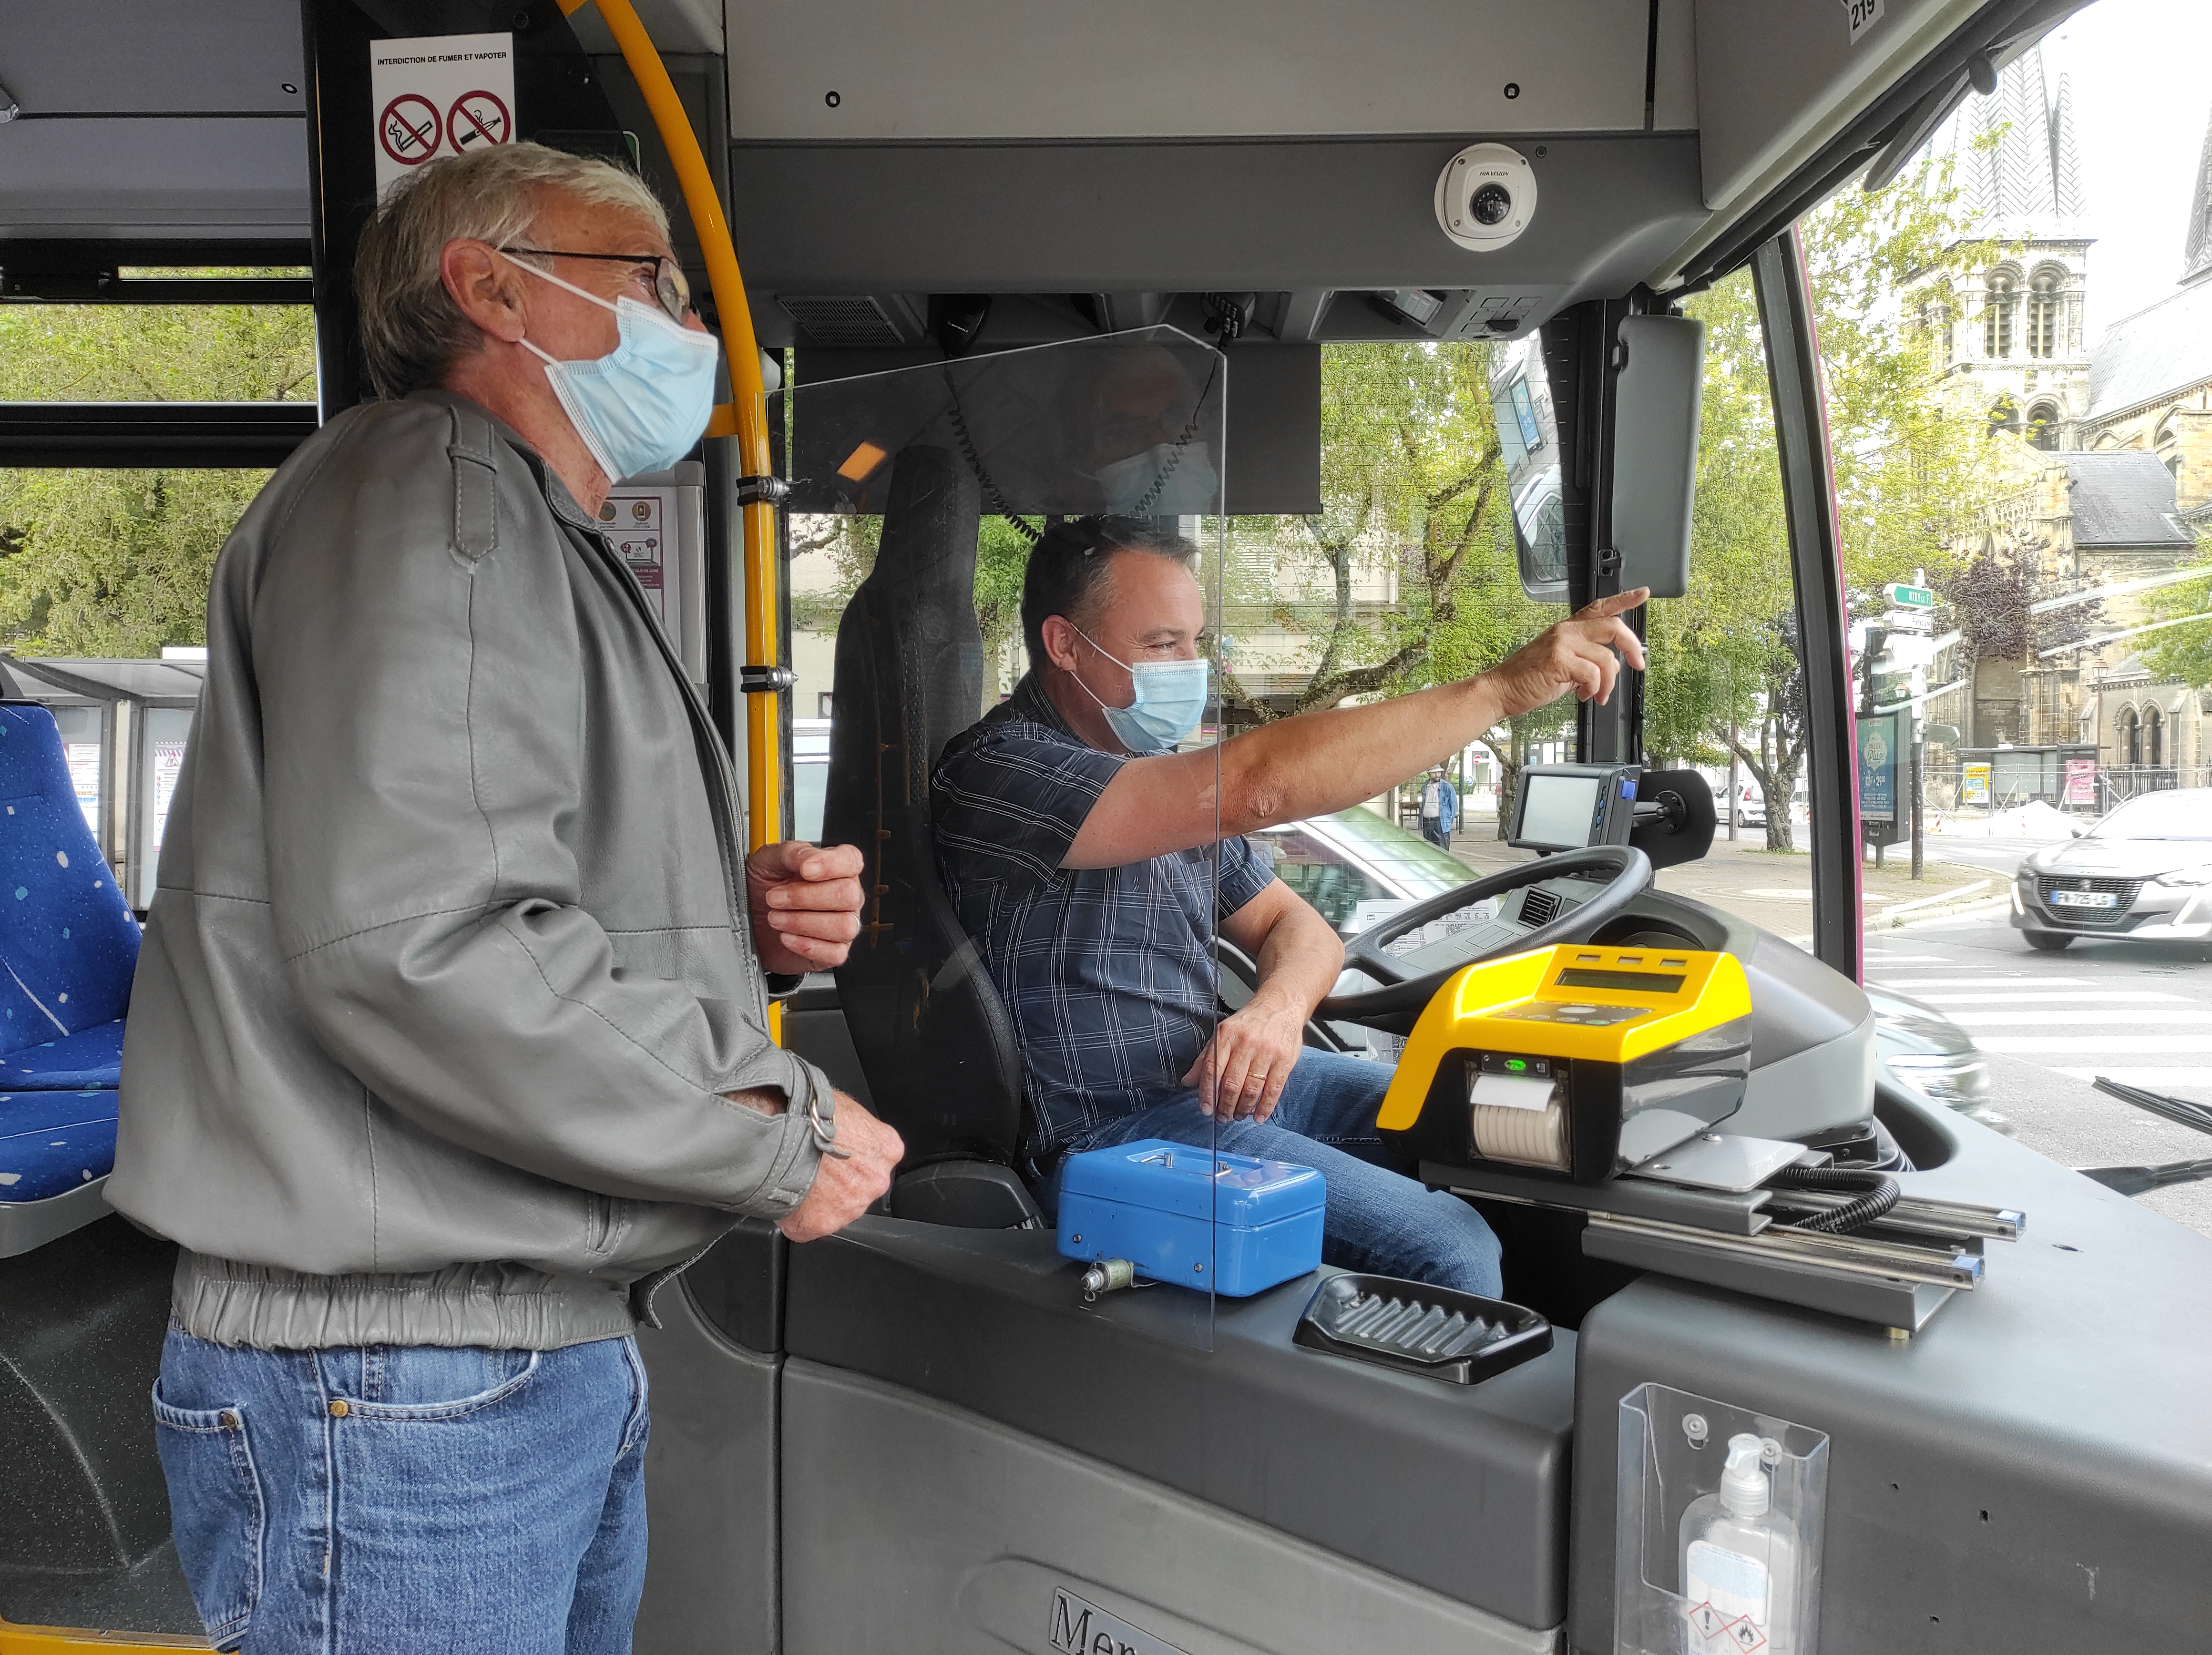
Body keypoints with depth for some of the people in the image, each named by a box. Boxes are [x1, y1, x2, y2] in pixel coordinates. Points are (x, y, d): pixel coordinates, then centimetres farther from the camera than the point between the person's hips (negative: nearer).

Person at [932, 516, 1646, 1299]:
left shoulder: (1161, 768, 13)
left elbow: (1298, 927, 14)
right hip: (1112, 1133, -9)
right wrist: (1503, 687, -29)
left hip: (1213, 1077, 9)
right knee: (1448, 1249, -22)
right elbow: (1257, 787, -30)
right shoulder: (995, 774, -17)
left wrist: (1280, 1006, -12)